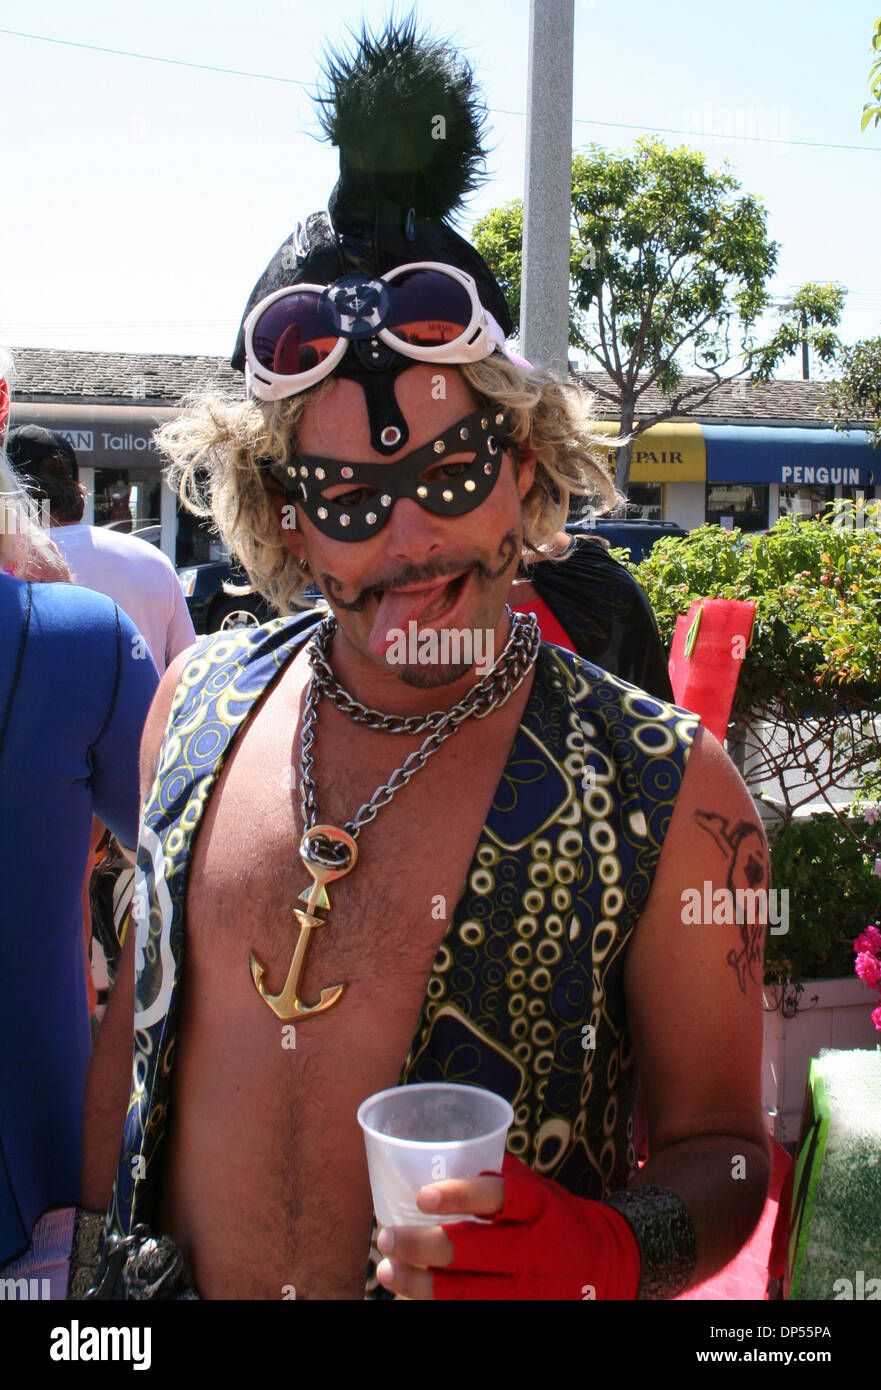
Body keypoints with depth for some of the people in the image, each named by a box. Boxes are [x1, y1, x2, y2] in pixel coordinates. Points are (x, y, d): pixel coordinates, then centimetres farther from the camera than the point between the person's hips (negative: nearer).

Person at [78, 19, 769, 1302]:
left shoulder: (667, 792, -18)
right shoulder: (201, 701, -8)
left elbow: (720, 1145, -9)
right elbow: (138, 1011, 4)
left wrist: (608, 1253, -28)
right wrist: (97, 1250, 9)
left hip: (490, 1275, -3)